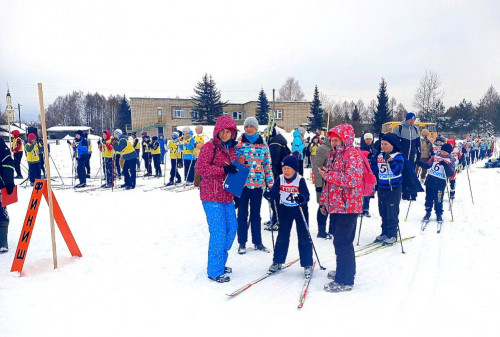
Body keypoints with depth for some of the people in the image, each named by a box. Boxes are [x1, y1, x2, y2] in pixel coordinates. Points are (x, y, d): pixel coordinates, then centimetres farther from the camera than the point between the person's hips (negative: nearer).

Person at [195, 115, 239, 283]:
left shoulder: (231, 148, 14)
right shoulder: (210, 147, -9)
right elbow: (200, 168, -19)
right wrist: (223, 169, -23)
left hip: (227, 196, 8)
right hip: (212, 196, -8)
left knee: (231, 228, 14)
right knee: (219, 232, -8)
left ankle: (219, 263, 31)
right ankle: (215, 271, 7)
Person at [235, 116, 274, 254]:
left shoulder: (263, 145, 7)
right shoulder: (239, 143, 1)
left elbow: (267, 164, 8)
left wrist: (270, 182, 4)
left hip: (258, 183, 2)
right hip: (242, 182, -2)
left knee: (256, 214, 13)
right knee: (242, 214, 7)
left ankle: (257, 242, 24)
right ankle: (242, 243, 18)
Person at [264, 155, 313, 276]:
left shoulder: (300, 180, -16)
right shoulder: (280, 179, -5)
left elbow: (306, 195, -23)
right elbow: (274, 192, -6)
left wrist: (301, 198, -44)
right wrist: (269, 194, -27)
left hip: (300, 209, -3)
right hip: (285, 209, 3)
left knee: (304, 237, 1)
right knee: (282, 236, 10)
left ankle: (307, 264, 12)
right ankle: (277, 261, 23)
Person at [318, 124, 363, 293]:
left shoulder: (353, 155, -13)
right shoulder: (334, 154, 16)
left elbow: (352, 179, -26)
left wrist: (328, 174, -21)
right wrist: (324, 200, 22)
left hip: (348, 205, -9)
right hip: (335, 204, 9)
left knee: (342, 242, -6)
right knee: (340, 239, 19)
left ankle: (345, 280, 4)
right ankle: (344, 270, 35)